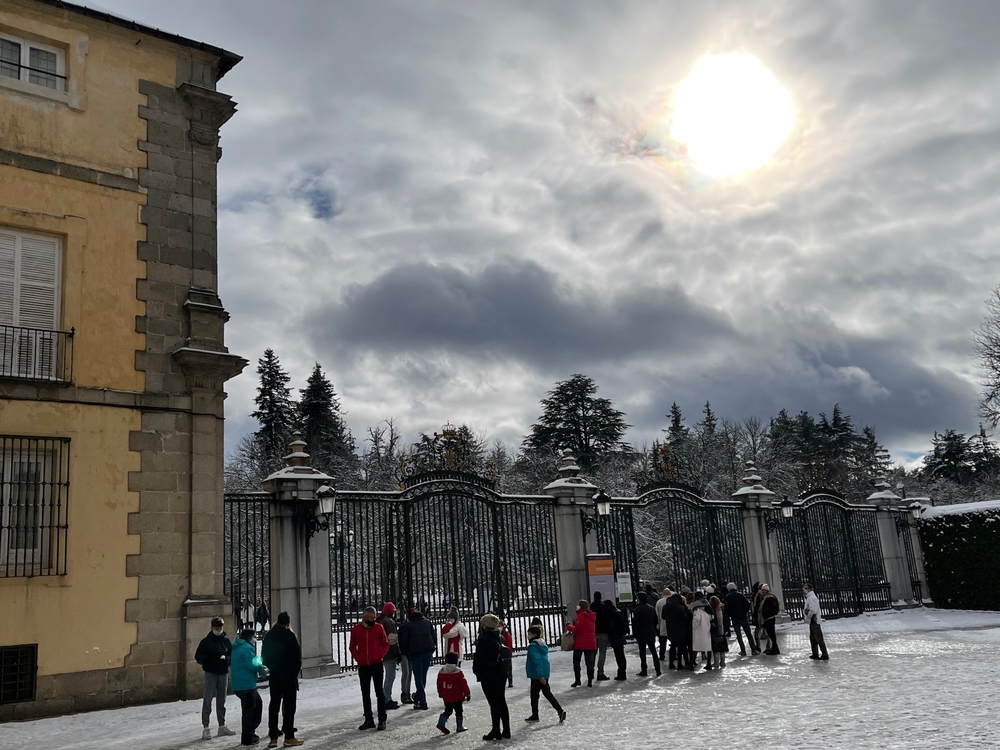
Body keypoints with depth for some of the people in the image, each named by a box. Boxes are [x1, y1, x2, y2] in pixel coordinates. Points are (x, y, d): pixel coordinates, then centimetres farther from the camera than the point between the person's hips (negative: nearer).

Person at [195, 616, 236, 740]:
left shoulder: (226, 641, 7)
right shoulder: (206, 641, -3)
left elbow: (232, 656, 8)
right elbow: (198, 657, -6)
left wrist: (226, 658, -14)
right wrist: (210, 659, -23)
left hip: (223, 673, 4)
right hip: (210, 674, -4)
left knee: (221, 701, 12)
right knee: (207, 701, -5)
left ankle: (222, 726, 20)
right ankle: (205, 728, 0)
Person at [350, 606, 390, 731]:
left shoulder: (379, 628, -2)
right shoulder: (356, 629, -1)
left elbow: (385, 644, 3)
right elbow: (353, 647, 7)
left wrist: (380, 655, -11)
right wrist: (358, 658, -7)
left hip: (377, 665, -2)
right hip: (363, 666, 2)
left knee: (379, 692, -2)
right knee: (365, 694, 9)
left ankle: (382, 720, 3)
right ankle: (368, 720, 18)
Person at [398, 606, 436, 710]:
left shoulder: (406, 625, 6)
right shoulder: (427, 623, 17)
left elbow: (404, 642, 0)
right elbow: (434, 637, 15)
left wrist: (405, 654, 10)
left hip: (416, 652, -4)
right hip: (428, 651, 4)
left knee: (418, 677, 1)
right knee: (423, 676, 16)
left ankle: (422, 703, -2)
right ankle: (418, 697, 27)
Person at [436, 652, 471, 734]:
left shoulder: (441, 672, 1)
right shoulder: (458, 672, -14)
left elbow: (439, 684, 10)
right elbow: (464, 684, -11)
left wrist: (440, 693, 23)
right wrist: (467, 693, -2)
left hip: (446, 697, 5)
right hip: (457, 697, -4)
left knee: (448, 711, 16)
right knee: (459, 711, 9)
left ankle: (441, 723, 1)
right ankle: (459, 727, 13)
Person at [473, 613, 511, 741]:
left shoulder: (483, 639, -14)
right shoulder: (501, 638, 10)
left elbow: (479, 658, -16)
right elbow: (507, 655, 15)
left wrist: (477, 672, -7)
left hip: (488, 676, -7)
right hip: (502, 674, 7)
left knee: (494, 703, -3)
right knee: (502, 701, 13)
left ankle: (496, 731, 1)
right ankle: (506, 730, 17)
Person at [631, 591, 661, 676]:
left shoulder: (637, 610, -13)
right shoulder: (652, 609, 5)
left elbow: (635, 624, -14)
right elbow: (656, 622, 12)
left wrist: (635, 635, -5)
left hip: (641, 634, -5)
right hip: (651, 634, 5)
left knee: (642, 653, 2)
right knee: (653, 652, 10)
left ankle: (644, 671, 6)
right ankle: (658, 670, 9)